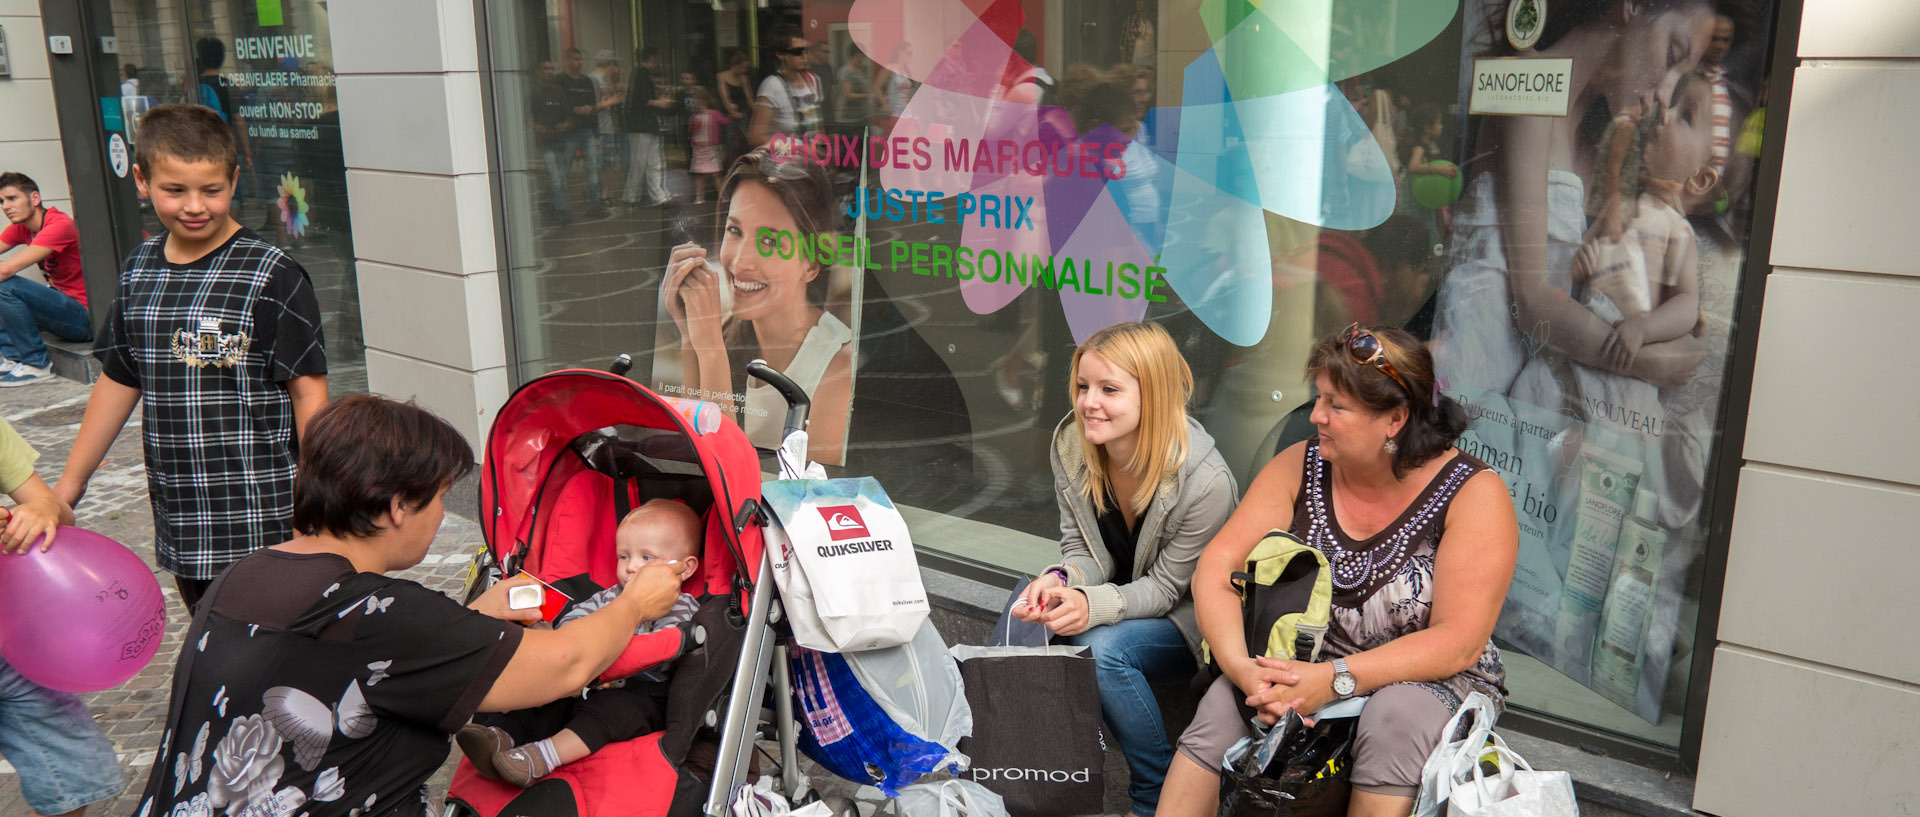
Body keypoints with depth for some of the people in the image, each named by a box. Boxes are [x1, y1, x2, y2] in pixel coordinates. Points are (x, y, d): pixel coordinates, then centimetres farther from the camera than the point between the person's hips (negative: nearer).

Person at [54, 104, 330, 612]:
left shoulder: (271, 275, -11)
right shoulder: (139, 272, 8)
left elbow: (307, 388, -11)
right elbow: (118, 379, 17)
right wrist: (71, 481, 20)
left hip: (263, 519, -6)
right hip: (180, 521, 6)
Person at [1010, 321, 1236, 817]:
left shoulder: (1205, 482, -28)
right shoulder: (1070, 445, -12)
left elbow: (1165, 587, -19)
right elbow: (1082, 552, -3)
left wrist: (1094, 605, -37)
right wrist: (1059, 583, -27)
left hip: (1186, 621, -5)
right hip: (1119, 597, 5)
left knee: (1103, 649, -31)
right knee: (1029, 611, -22)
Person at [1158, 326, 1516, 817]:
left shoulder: (1476, 494, -13)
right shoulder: (1300, 467, -3)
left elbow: (1459, 643, -18)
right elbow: (1215, 568, -7)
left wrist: (1336, 680, -29)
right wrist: (1242, 666, -26)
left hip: (1431, 680, -2)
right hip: (1308, 663, 3)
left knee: (1397, 717, -36)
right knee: (1223, 703, -27)